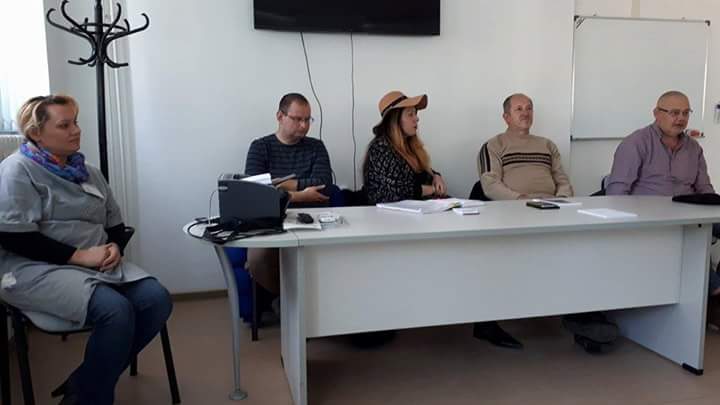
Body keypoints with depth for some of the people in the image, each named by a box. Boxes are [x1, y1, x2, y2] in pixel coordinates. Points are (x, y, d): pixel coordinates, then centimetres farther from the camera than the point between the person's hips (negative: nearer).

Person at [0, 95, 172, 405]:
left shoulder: (86, 171, 17)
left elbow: (115, 223, 19)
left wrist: (115, 247, -4)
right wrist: (79, 255, -19)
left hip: (98, 263, 7)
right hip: (37, 269, -7)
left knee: (157, 299, -18)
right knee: (115, 310, -32)